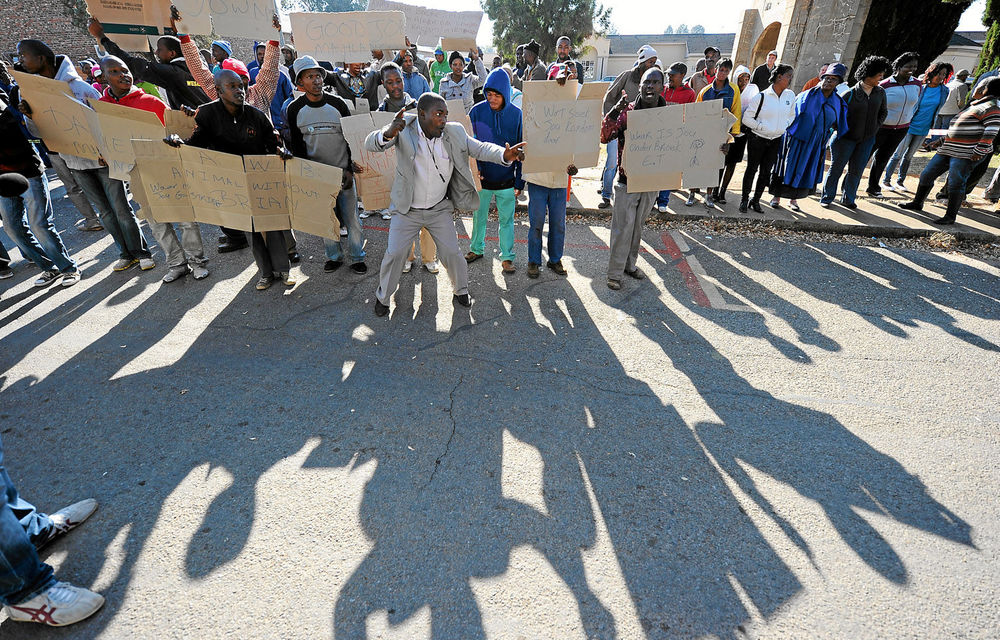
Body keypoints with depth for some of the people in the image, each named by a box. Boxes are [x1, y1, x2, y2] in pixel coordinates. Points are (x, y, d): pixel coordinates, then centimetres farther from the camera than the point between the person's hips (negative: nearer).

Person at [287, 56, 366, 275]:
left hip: (342, 171, -1)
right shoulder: (295, 109, -1)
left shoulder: (338, 104, -2)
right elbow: (297, 146, 4)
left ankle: (358, 256, 18)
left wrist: (350, 169, -7)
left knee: (351, 215, 2)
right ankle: (334, 255, 24)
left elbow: (351, 138, 1)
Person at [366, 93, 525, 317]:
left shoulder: (454, 132, -7)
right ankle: (382, 296, 25)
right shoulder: (404, 129, -16)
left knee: (452, 253, 4)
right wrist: (387, 135, -47)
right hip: (407, 210, -2)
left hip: (440, 209, 2)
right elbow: (371, 144, -22)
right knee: (394, 254, 2)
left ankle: (461, 290, 32)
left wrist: (504, 155, -29)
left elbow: (480, 148, -7)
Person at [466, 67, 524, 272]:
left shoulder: (516, 114, -4)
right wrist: (474, 168, -15)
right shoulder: (477, 111, -5)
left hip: (506, 178, -1)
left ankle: (507, 256, 22)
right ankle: (476, 249, 35)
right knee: (479, 216, 14)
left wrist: (519, 182, -2)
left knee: (506, 219, 8)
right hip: (482, 177, 1)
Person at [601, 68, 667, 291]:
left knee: (637, 226, 17)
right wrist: (614, 112, -31)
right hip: (627, 180, -4)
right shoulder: (627, 111, -8)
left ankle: (630, 264, 33)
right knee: (622, 228, -2)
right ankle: (615, 273, 8)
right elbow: (604, 137, -18)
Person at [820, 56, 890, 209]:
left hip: (867, 139, 5)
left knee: (856, 170, 7)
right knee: (837, 167, 4)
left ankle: (848, 199, 18)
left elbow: (883, 111, 18)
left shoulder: (880, 93, 3)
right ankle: (827, 197, 15)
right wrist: (841, 130, -7)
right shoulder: (851, 94, -13)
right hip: (847, 138, -4)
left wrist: (875, 126, 7)